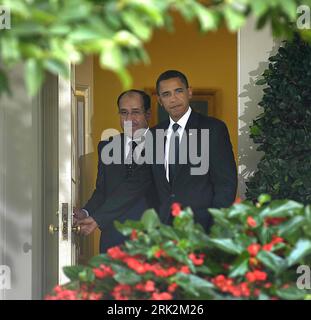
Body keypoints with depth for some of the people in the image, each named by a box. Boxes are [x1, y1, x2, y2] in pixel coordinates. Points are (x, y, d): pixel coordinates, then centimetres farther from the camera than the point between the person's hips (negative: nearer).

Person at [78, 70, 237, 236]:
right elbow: (136, 182, 14)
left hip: (202, 228, -4)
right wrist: (98, 217, 8)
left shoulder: (214, 128, -1)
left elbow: (226, 184, -3)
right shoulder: (154, 135, 14)